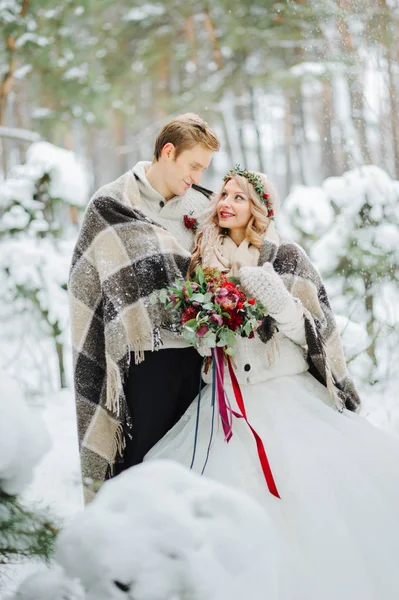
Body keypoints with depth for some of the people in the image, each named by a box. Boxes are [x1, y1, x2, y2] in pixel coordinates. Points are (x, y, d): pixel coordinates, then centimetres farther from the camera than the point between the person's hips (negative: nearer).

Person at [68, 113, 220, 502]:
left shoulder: (201, 207, 10)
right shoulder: (110, 206, -1)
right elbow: (85, 281, 2)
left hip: (193, 350, 4)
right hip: (145, 354, -4)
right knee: (139, 460, -2)